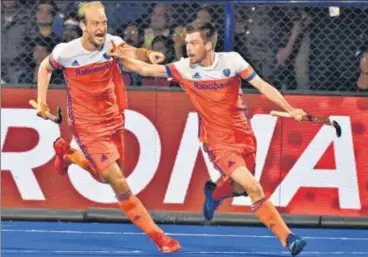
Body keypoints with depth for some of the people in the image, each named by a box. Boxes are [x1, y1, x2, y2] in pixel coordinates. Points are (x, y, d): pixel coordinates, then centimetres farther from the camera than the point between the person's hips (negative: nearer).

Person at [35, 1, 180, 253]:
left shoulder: (112, 43, -10)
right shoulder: (65, 52, -15)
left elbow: (131, 52, -25)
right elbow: (45, 68, 4)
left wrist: (147, 54, -46)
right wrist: (41, 101, -1)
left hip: (113, 119, 5)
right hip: (87, 126, -5)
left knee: (108, 175, 21)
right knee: (119, 182, -12)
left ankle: (67, 153, 44)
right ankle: (157, 236, -5)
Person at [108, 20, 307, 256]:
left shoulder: (232, 61, -8)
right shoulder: (184, 68, -7)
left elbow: (262, 86, -7)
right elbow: (146, 69, -1)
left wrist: (290, 110, -14)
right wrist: (121, 58, -17)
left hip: (244, 136, 2)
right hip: (218, 142, -2)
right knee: (253, 188, -19)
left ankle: (214, 192, 47)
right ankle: (287, 237, -12)